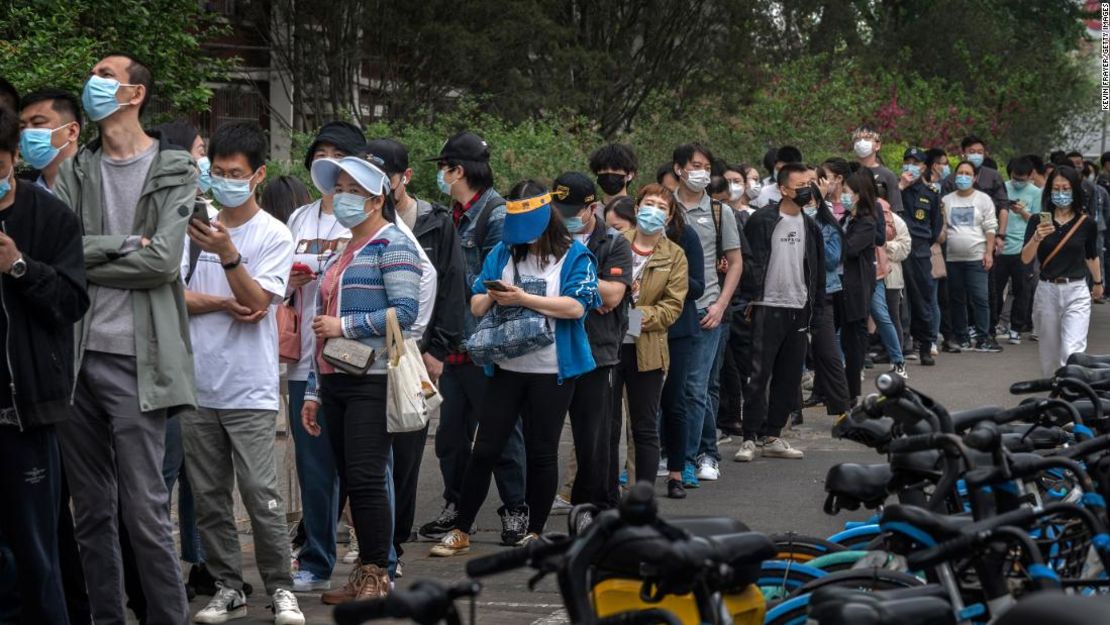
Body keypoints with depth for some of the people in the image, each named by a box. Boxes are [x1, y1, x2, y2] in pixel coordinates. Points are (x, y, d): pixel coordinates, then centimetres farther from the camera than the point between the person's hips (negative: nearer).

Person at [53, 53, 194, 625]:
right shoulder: (75, 170, 12)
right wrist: (123, 244, -10)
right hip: (76, 356, 4)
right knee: (91, 512, 9)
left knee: (145, 513, -6)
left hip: (135, 359, -4)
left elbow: (162, 261, -10)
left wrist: (82, 261, -5)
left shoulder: (174, 171, 2)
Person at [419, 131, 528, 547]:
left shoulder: (497, 216, -12)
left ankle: (515, 509, 10)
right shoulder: (454, 216, 15)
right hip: (455, 345, 9)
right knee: (451, 433, 13)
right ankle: (456, 507, 24)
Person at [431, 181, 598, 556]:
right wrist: (491, 297, -16)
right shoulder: (502, 253, 9)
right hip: (507, 367, 3)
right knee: (485, 449, 3)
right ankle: (461, 532, 10)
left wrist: (523, 298, -18)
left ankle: (535, 533, 18)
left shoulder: (575, 255, -3)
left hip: (553, 370, -3)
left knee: (542, 452, 6)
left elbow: (576, 306, -16)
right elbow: (476, 306, 8)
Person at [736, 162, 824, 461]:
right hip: (768, 309, -6)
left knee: (789, 376, 8)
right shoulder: (763, 220, -7)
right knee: (759, 374, -6)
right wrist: (751, 298, -16)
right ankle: (749, 438, -3)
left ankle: (773, 437, 15)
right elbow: (750, 261, -10)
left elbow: (816, 268, 17)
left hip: (798, 310, 6)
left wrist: (814, 306, 12)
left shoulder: (809, 225, 13)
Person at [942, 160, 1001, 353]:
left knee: (979, 298, -8)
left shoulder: (983, 200, 5)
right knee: (956, 299, 7)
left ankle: (983, 338, -4)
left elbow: (990, 228, 2)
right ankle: (961, 338, 15)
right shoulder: (946, 200, 11)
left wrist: (989, 252, -6)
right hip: (952, 258, 3)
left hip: (976, 257, -3)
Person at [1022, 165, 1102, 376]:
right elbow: (1025, 259, -11)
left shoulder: (1086, 223, -1)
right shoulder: (1038, 222, -2)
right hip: (1047, 292, 2)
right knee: (1049, 353, 13)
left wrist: (1098, 282, 31)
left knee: (1072, 351, -15)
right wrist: (1036, 238, -30)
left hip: (1077, 293, -2)